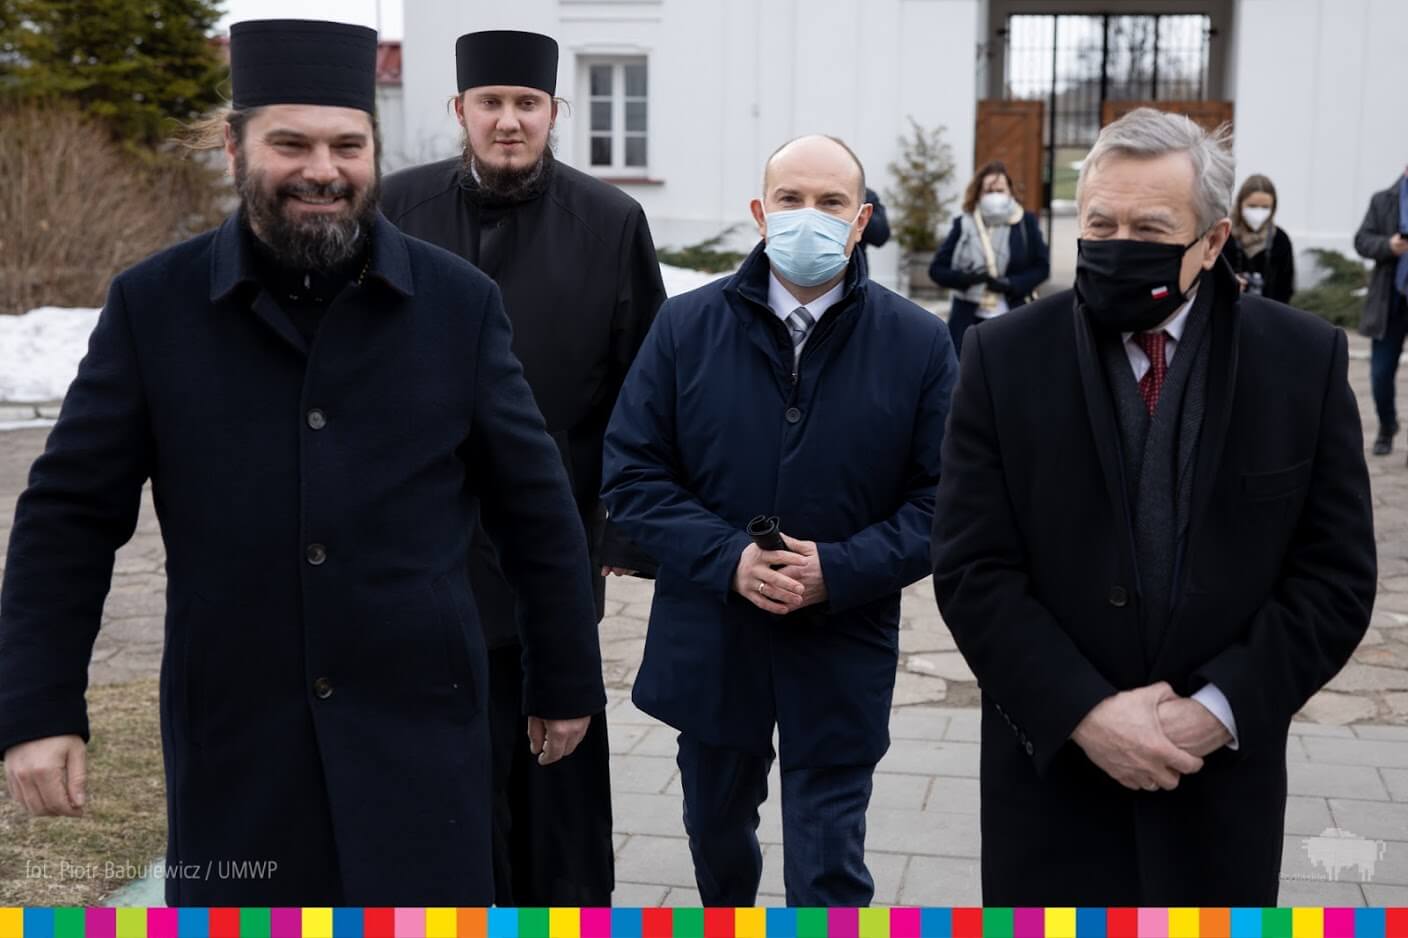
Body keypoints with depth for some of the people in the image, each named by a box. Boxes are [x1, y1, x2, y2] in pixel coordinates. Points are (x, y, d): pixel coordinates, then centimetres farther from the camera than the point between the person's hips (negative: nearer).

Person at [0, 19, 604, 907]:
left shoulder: (459, 302, -2)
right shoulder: (153, 305, -2)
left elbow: (536, 508, 4)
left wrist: (567, 680, 9)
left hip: (418, 727, 0)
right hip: (231, 738, 1)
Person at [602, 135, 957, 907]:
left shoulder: (919, 343, -5)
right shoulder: (685, 326, -2)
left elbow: (942, 497, -6)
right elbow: (631, 474, -4)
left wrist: (839, 570, -20)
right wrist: (727, 558, -19)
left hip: (841, 652, -2)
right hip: (711, 640, 3)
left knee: (828, 870, 3)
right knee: (715, 829, 25)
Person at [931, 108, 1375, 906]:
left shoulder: (1305, 358, -3)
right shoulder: (1006, 357, -4)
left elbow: (1337, 573, -3)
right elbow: (972, 569, -7)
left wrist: (1219, 710, -13)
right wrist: (1083, 713, -16)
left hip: (1221, 773, 1)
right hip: (1052, 764, 0)